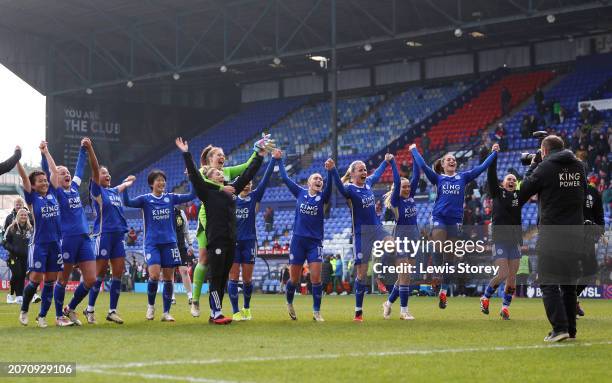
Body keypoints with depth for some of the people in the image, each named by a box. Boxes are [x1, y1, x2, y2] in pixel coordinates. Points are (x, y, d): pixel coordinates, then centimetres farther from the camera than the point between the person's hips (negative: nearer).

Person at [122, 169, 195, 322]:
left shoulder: (170, 198, 8)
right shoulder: (145, 199, 1)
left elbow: (191, 196, 2)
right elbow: (127, 202, -13)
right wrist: (125, 187, -26)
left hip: (169, 242, 3)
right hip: (152, 243, -3)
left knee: (168, 278, 1)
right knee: (154, 275, -17)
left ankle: (166, 313, 10)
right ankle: (151, 305, 8)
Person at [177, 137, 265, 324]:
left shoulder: (231, 189, 17)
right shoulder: (207, 191, 1)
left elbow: (248, 174, 21)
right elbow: (194, 175, -9)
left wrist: (260, 156, 22)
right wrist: (186, 153, -14)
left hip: (231, 241, 6)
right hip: (216, 240, -6)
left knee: (224, 278, 7)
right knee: (216, 278, -6)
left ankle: (214, 314, 12)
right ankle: (216, 314, -5)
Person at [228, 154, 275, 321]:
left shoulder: (255, 196, 4)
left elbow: (266, 179, -2)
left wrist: (274, 159, -8)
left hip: (249, 242, 0)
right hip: (233, 241, 0)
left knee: (247, 279, 4)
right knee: (233, 277, -3)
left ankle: (247, 308, 24)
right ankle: (236, 312, 0)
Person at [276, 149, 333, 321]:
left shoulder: (323, 197, 1)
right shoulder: (300, 192, 5)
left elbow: (329, 186, -19)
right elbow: (285, 178, 8)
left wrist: (330, 171, -36)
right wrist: (279, 160, 8)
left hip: (315, 242, -1)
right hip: (298, 240, 1)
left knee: (316, 277, -10)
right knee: (294, 278, 6)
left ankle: (316, 312, 0)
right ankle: (289, 303, 32)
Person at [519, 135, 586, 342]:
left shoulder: (545, 168, -9)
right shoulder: (578, 166, 8)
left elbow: (523, 191, 0)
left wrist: (532, 166, 12)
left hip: (552, 233, -6)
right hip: (576, 232, 6)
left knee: (549, 284, -4)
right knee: (569, 283, 15)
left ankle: (560, 327, -15)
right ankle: (570, 329, 18)